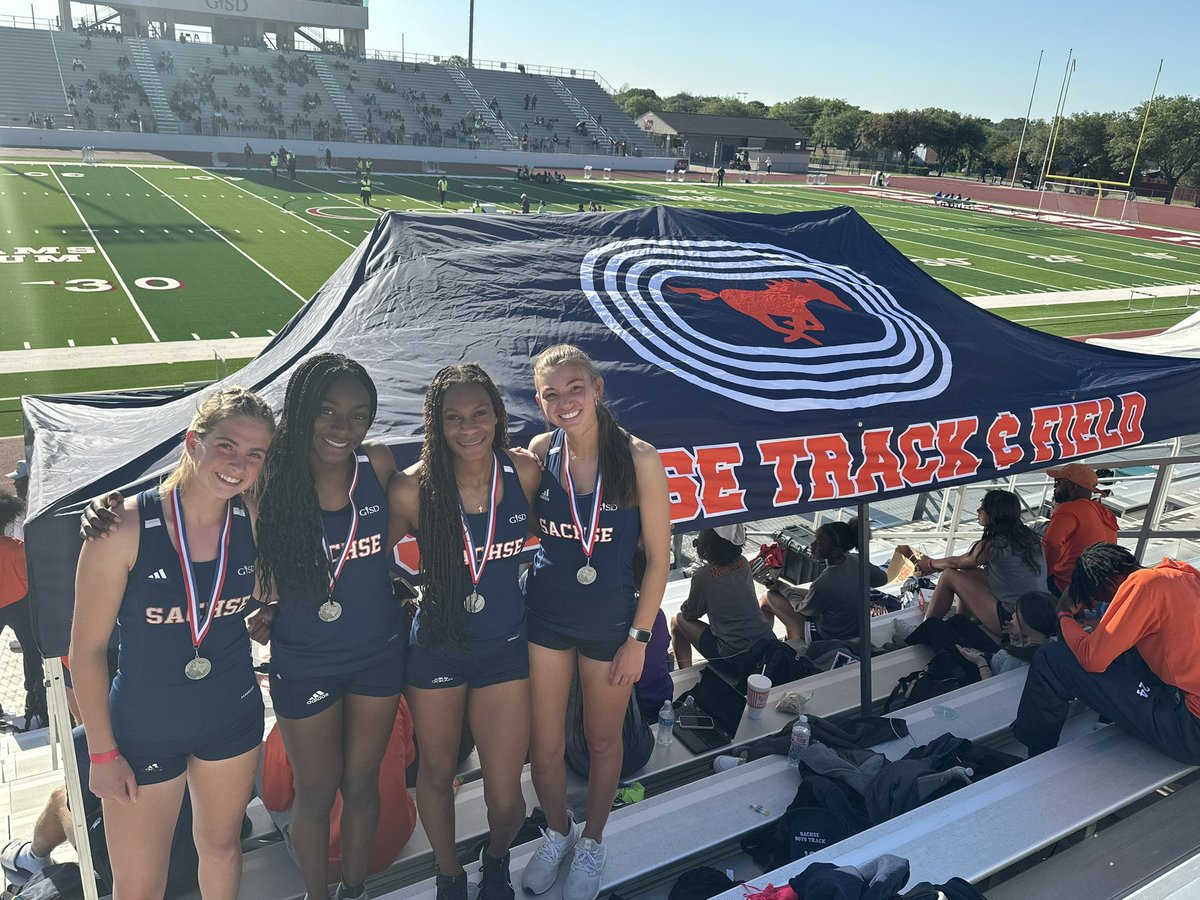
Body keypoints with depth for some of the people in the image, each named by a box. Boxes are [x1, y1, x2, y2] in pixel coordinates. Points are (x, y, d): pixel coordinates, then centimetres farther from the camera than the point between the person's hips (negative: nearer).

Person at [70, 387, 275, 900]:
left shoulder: (254, 519, -10)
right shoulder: (126, 526, -22)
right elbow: (87, 649, -13)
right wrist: (102, 752, -9)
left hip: (233, 717, 3)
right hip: (144, 729, -3)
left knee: (221, 844, 24)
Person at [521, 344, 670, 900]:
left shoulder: (638, 458, -16)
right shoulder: (540, 453, -7)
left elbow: (658, 556, -10)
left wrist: (639, 638, -9)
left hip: (610, 622, -2)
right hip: (545, 617, 2)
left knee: (603, 741, 17)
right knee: (543, 746, 12)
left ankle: (592, 842, 44)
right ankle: (557, 833, 42)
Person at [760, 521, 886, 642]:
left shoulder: (823, 584, -37)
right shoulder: (856, 560, -17)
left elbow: (804, 609, -16)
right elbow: (882, 578, 4)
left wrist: (781, 588, 0)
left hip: (827, 636, -7)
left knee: (768, 598, 4)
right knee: (793, 591, 25)